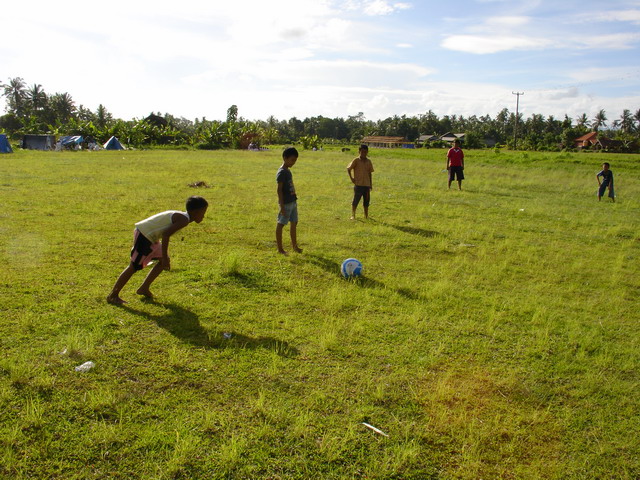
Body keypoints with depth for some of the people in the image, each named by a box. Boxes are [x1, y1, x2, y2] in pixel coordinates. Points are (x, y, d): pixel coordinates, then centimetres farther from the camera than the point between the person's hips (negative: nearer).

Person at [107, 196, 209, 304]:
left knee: (163, 261, 15)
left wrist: (164, 257, 23)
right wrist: (165, 257, -22)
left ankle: (144, 288, 23)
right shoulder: (184, 220, -18)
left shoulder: (180, 216, 12)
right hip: (144, 235, -10)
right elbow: (165, 234, -28)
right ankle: (113, 295, 8)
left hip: (149, 236, 10)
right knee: (134, 267, -2)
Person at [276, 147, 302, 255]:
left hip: (293, 202, 10)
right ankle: (280, 248, 7)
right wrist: (282, 206, -20)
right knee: (281, 224, 0)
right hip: (286, 203, -10)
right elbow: (279, 189, -18)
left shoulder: (288, 171, 12)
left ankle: (294, 246, 25)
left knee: (294, 223, 15)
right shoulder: (282, 172, -15)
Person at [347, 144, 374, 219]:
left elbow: (369, 173, 14)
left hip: (367, 185, 4)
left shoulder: (368, 161, 8)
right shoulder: (356, 160, -5)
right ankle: (353, 215, 3)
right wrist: (351, 178, -8)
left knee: (366, 201, 9)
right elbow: (348, 169, 1)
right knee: (355, 201, -5)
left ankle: (366, 216, 19)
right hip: (358, 184, -4)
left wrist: (371, 184, 13)